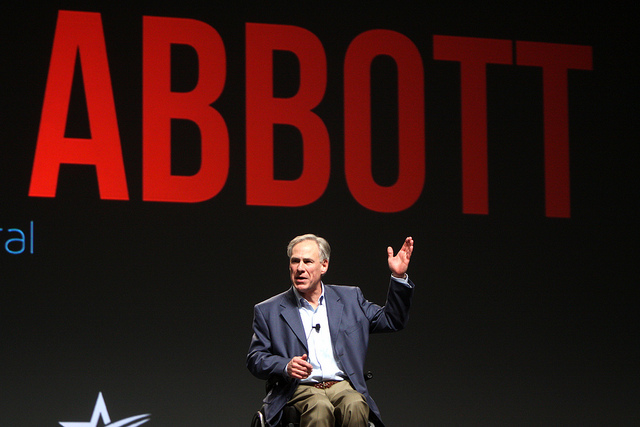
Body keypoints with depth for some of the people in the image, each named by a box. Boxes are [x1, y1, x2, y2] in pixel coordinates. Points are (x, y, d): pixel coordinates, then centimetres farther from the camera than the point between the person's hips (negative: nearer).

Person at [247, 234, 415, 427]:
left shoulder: (350, 298, 17)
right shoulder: (268, 311, 12)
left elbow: (392, 321, 21)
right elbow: (255, 359, 10)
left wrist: (399, 277, 9)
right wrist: (286, 367, -10)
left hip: (344, 387, 2)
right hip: (300, 388, -1)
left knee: (355, 407, -34)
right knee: (319, 408, -37)